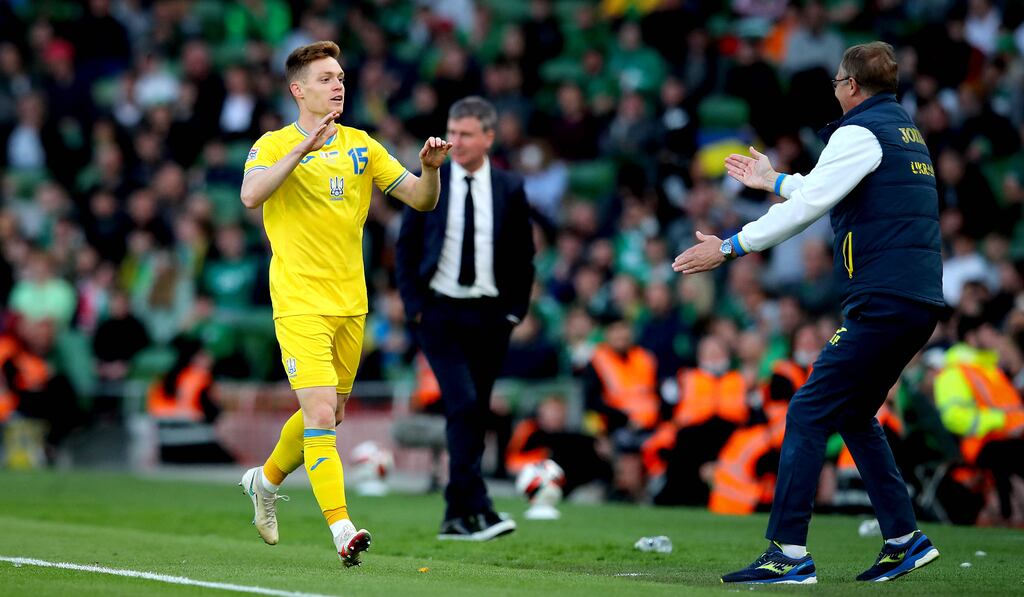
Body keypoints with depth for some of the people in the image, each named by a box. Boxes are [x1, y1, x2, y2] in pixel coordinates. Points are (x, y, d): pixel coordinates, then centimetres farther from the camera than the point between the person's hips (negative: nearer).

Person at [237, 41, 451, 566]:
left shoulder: (361, 146, 9)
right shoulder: (274, 145, -5)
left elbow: (419, 199, 7)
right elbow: (250, 194, -25)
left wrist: (430, 168, -14)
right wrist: (303, 148, -31)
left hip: (350, 303, 6)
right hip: (300, 305, -6)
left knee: (330, 416, 17)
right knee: (320, 415, -17)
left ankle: (266, 479, 42)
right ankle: (342, 528, -19)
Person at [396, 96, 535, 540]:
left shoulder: (510, 190, 3)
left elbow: (523, 258, 9)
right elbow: (406, 249, 4)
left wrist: (514, 312, 1)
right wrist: (414, 307, -4)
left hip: (489, 316, 2)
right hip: (438, 312, -2)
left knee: (475, 416, 6)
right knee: (463, 404, -17)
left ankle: (456, 518, 14)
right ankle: (477, 509, -18)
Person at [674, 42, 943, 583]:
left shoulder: (860, 133, -8)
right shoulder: (906, 133, 21)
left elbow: (807, 207, -15)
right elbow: (832, 193, 35)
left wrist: (729, 248, -12)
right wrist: (775, 181, 47)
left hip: (882, 303, -9)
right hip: (920, 303, 9)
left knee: (809, 413, -9)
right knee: (853, 414, 19)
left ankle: (788, 553, -14)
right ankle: (904, 539, 17)